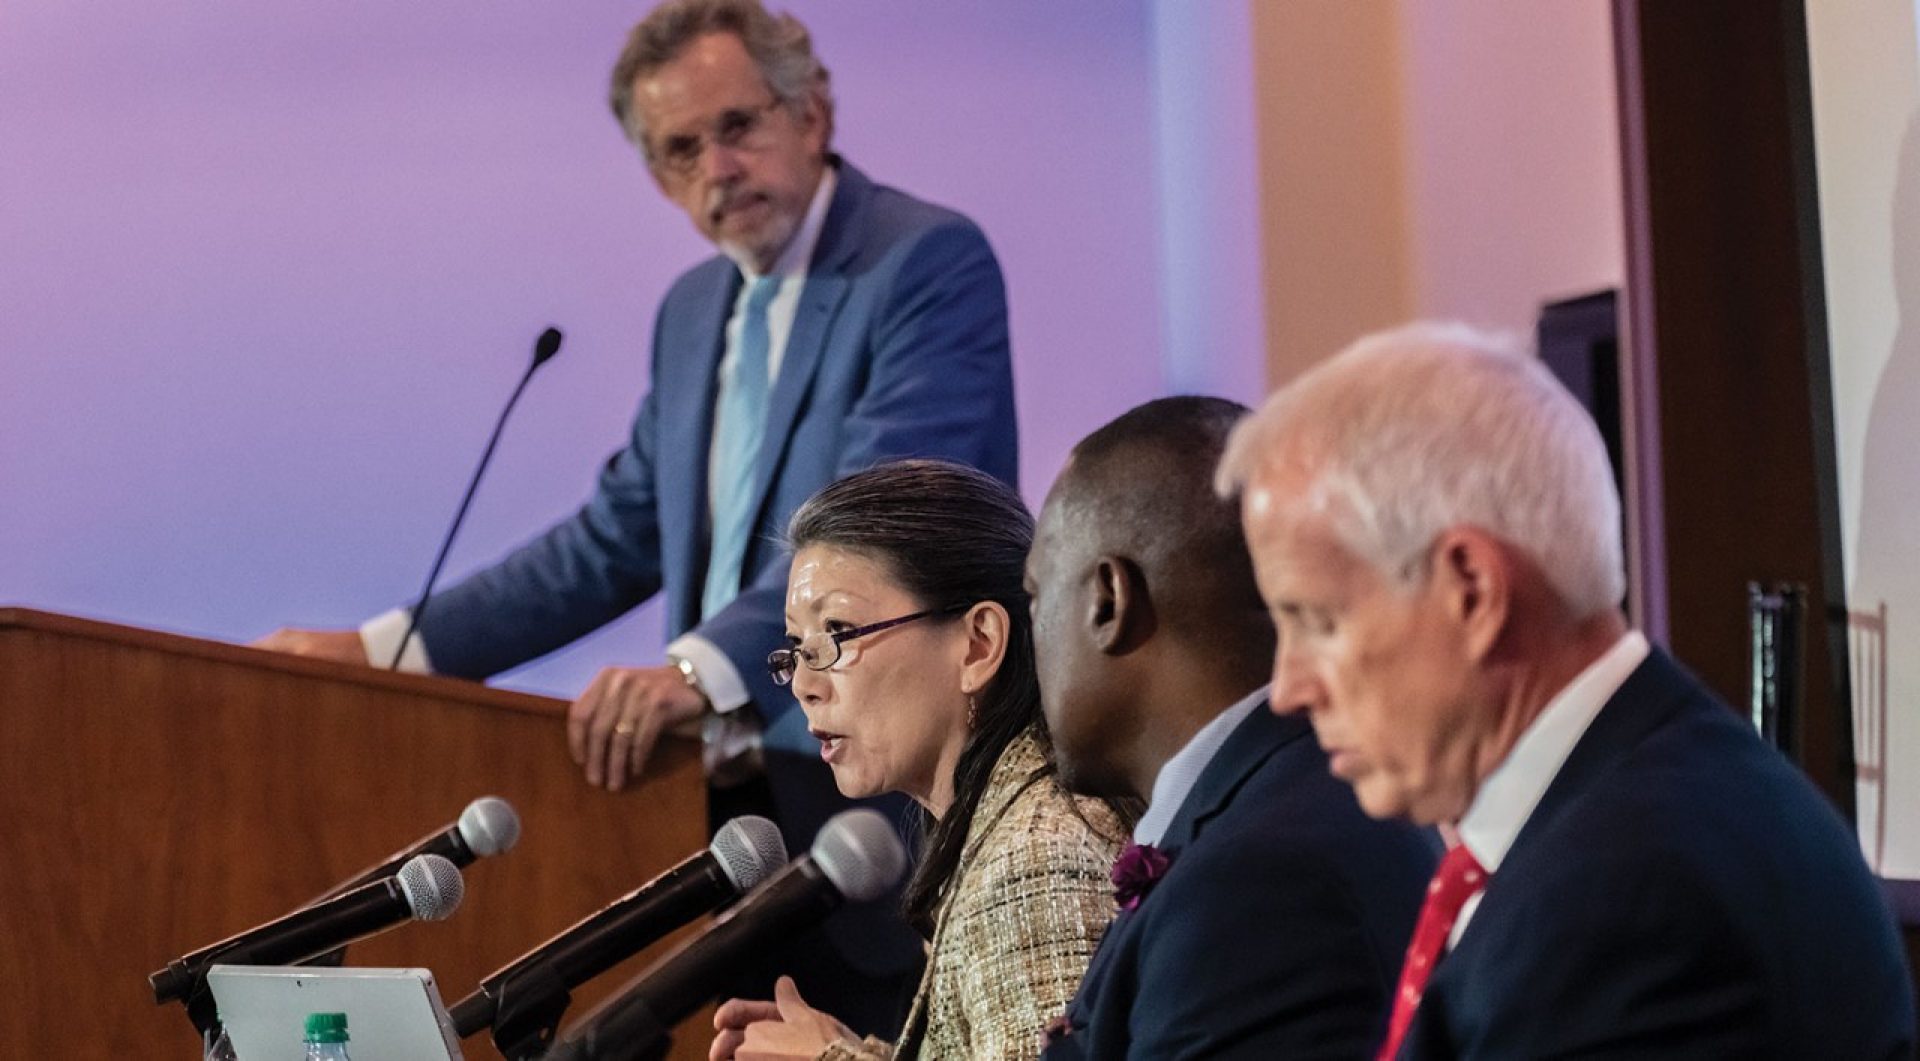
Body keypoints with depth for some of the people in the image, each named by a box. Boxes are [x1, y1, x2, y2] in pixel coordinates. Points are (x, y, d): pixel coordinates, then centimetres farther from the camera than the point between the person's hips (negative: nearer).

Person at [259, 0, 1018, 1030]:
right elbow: (616, 540, 21)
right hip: (734, 792, 7)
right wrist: (387, 647, 14)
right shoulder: (696, 309, 18)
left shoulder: (931, 261, -9)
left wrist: (702, 667, -35)